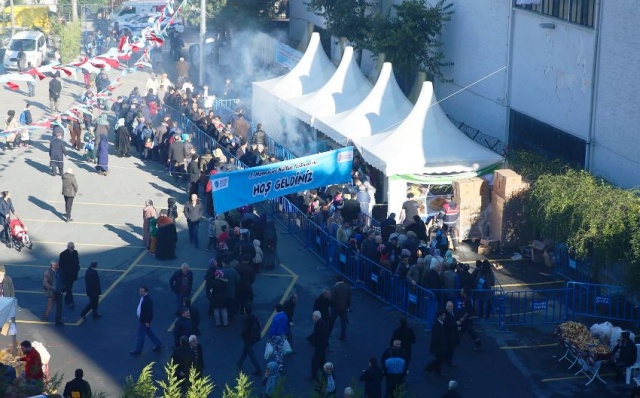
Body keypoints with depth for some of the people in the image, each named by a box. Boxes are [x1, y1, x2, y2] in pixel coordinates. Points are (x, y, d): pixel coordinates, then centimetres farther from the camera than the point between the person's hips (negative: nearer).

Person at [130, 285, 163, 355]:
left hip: (144, 320, -10)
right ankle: (158, 345, 34)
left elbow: (149, 311, -25)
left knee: (141, 335, 4)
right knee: (149, 332, 22)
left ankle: (137, 350, 17)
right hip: (142, 318, 10)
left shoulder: (148, 300, -28)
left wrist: (147, 322, -21)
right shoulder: (143, 297, 0)